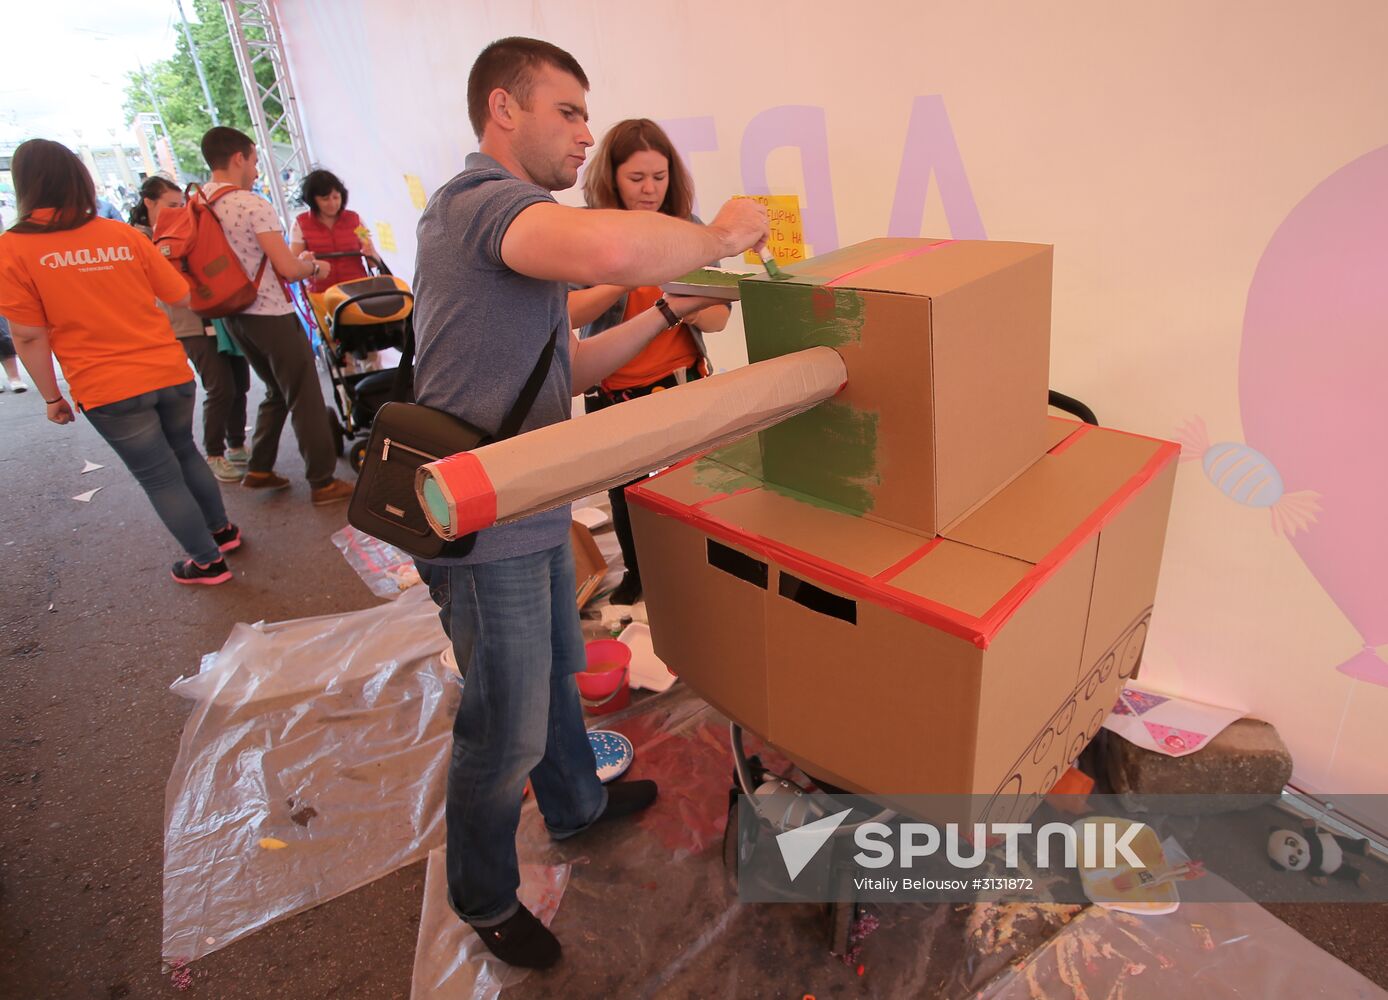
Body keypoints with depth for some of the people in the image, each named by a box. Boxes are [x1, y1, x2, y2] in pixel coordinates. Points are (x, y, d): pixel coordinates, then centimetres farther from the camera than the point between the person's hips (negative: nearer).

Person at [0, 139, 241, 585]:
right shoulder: (124, 235, 1)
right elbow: (182, 296, 7)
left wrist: (52, 397, 3)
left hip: (106, 390, -3)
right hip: (169, 374, 3)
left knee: (160, 477, 10)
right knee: (184, 452, 25)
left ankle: (207, 561, 20)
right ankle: (221, 528, 37)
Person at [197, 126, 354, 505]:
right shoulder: (252, 204, -17)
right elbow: (288, 268, -20)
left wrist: (298, 260, 20)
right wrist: (314, 266, 1)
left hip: (234, 315, 8)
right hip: (271, 315, -8)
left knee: (276, 392, 23)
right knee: (305, 399, 0)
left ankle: (259, 469, 27)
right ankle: (323, 482, 5)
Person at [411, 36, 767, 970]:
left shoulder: (510, 218, 17)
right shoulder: (479, 200, -19)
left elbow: (566, 369, 16)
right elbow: (609, 246, -42)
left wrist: (669, 310, 9)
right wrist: (719, 237, -22)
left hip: (535, 513, 10)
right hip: (486, 532, -10)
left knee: (556, 674, 27)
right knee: (507, 730, 8)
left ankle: (576, 804, 53)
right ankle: (484, 898, 35)